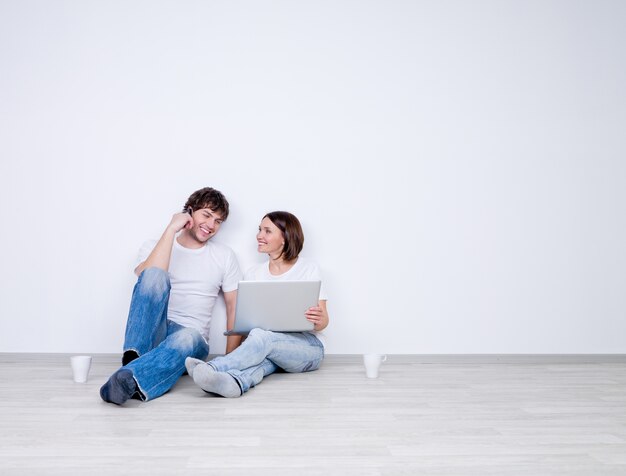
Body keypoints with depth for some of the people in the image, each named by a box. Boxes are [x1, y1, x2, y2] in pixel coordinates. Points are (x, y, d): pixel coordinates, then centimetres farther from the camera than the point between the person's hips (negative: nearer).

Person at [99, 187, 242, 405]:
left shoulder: (225, 256, 13)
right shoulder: (152, 247, 10)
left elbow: (235, 309, 9)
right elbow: (149, 277, -14)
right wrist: (171, 229, -12)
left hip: (190, 337, 0)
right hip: (149, 334, 0)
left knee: (188, 338, -39)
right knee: (155, 274, -29)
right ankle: (134, 357, -40)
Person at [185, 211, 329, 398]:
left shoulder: (308, 269, 4)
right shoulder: (254, 274, 16)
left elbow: (322, 322, -1)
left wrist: (318, 321, -25)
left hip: (308, 346, -3)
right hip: (269, 347, 3)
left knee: (262, 337, -34)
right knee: (262, 354, -34)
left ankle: (212, 368, -52)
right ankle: (235, 381, -62)